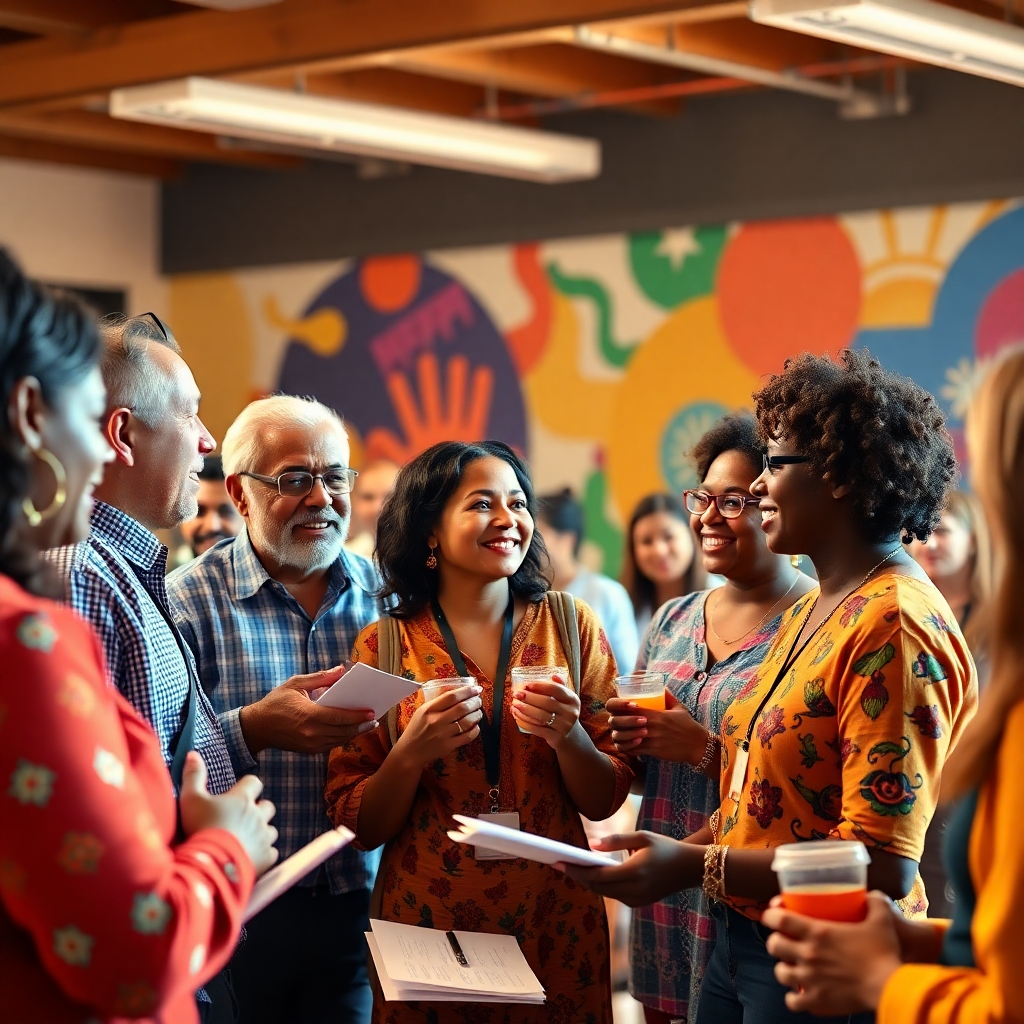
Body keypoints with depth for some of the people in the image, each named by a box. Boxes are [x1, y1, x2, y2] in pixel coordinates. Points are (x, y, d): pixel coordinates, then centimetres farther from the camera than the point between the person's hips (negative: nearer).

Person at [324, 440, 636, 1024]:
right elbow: (359, 827, -2)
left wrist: (568, 737, -17)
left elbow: (605, 801, 1)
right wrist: (411, 754, -19)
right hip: (428, 924, -1)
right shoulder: (385, 646, -3)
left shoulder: (571, 626, -1)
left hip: (554, 926, 1)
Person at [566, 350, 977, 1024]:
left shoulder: (895, 625, -19)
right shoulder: (808, 614, 11)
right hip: (738, 940, 8)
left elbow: (881, 864, -24)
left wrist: (698, 867, -21)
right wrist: (665, 855, -1)